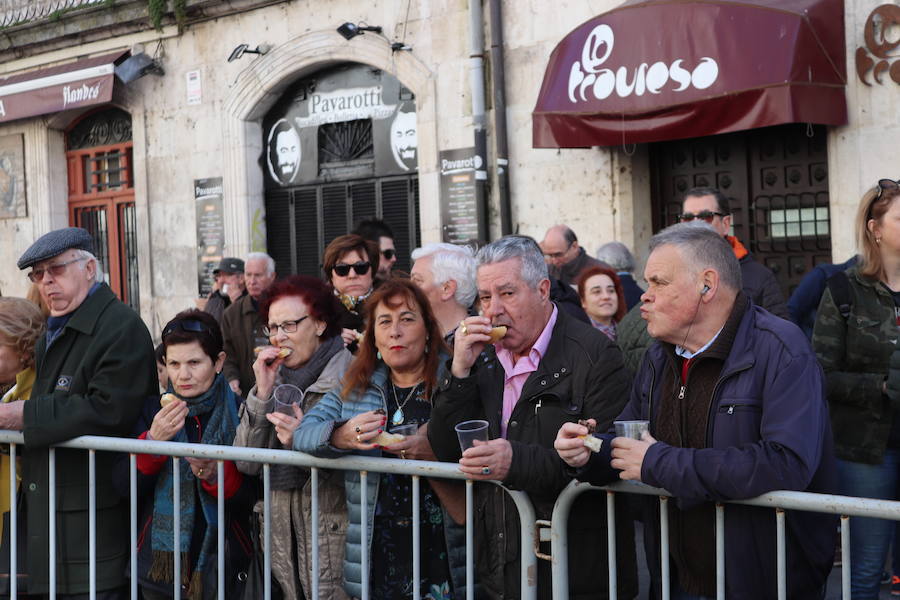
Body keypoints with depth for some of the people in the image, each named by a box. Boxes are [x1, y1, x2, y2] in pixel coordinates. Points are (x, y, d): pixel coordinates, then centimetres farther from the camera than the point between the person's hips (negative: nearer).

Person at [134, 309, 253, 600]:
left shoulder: (240, 413, -7)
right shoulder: (154, 410, 2)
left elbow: (252, 497, -7)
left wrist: (215, 474, -25)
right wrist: (154, 440, -20)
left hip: (220, 564, -2)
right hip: (160, 562, 2)